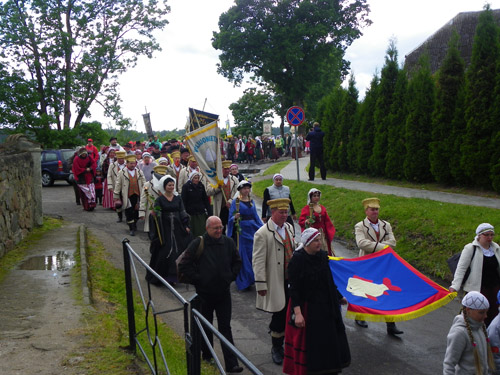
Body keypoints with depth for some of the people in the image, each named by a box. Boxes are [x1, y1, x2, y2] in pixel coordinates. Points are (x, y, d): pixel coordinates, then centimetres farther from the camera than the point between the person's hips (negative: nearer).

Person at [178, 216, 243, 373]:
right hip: (204, 294, -2)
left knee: (225, 327, 1)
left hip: (223, 293, 2)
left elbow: (237, 262, 16)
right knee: (205, 326, 14)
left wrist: (231, 277, 5)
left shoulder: (228, 242, 1)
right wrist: (197, 279, -9)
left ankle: (231, 363, 0)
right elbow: (184, 266, -7)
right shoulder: (198, 244, -10)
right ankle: (207, 355, 33)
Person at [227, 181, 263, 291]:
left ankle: (251, 278, 21)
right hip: (241, 230, -5)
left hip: (252, 229, 5)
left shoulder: (251, 201, 13)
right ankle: (244, 282, 5)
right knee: (243, 256, -2)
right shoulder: (236, 201, -3)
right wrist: (235, 217, -27)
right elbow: (231, 217, -5)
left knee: (252, 254, 6)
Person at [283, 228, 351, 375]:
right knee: (310, 343, 2)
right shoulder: (297, 260, -16)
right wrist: (297, 313, -23)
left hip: (326, 306, 6)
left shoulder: (322, 255, 1)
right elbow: (294, 289, -17)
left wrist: (339, 297, 24)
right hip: (307, 308, -6)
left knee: (330, 339, 12)